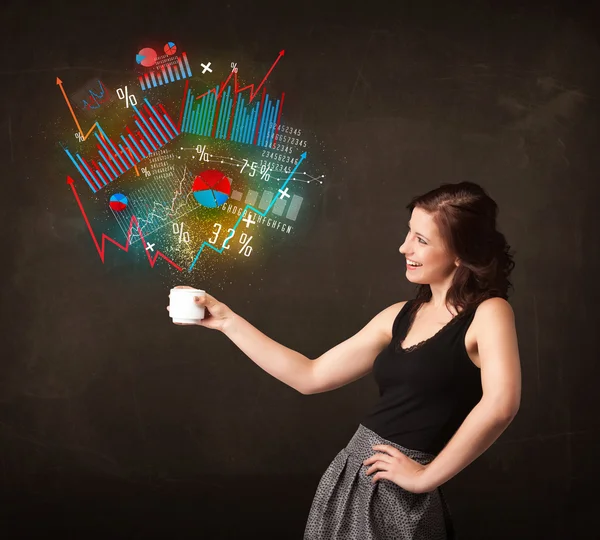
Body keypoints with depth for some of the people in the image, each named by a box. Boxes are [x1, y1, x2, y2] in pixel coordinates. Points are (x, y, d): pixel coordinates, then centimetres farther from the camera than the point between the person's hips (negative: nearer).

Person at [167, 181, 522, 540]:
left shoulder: (488, 312, -10)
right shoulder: (401, 316, 8)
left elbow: (501, 405, -28)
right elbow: (310, 376, 8)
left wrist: (426, 477, -19)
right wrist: (228, 321, 8)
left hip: (397, 497, -6)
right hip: (347, 476, 6)